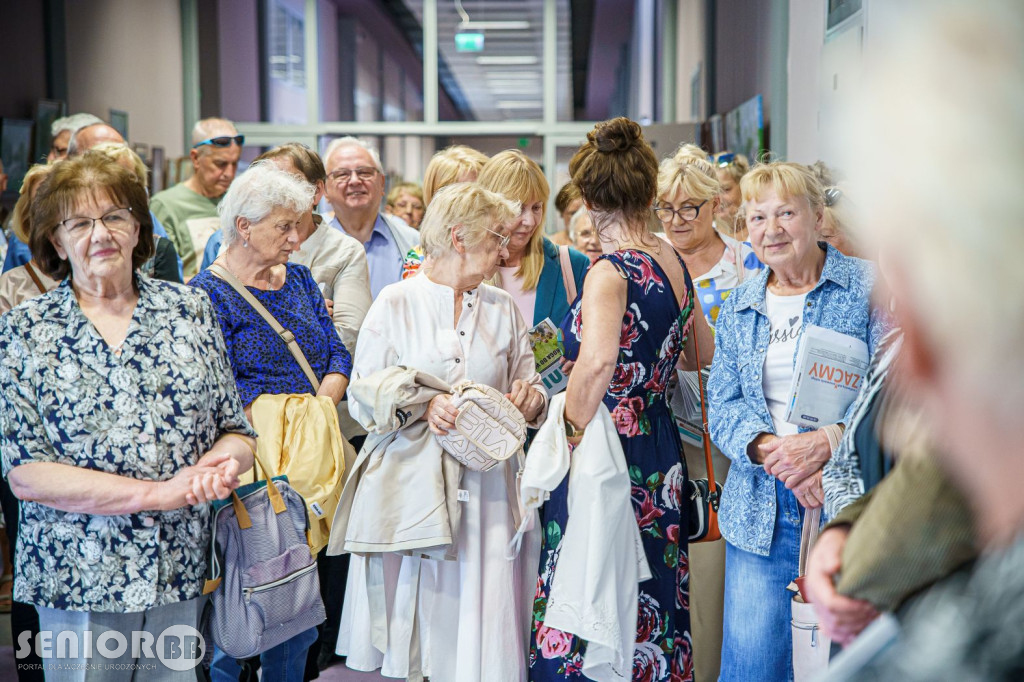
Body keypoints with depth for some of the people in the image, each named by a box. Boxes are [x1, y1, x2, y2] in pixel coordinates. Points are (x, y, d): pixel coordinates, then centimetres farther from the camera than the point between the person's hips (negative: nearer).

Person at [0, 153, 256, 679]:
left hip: (186, 573, 2)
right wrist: (157, 492, -17)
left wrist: (220, 464, -16)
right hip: (78, 581, -2)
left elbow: (238, 431, 8)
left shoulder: (189, 310, 5)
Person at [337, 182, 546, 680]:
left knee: (480, 627, 1)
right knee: (413, 621, 1)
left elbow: (527, 388, 14)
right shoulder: (396, 303, 0)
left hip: (485, 485, 3)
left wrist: (530, 397, -9)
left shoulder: (503, 308, 10)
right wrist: (422, 406, -20)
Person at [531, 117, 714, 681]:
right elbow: (705, 353, 20)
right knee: (651, 596, 18)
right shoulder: (673, 262, 6)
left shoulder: (609, 272, -17)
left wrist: (573, 428, -20)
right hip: (660, 450, 8)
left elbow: (598, 362, -34)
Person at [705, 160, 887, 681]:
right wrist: (771, 449, -15)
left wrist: (825, 442, -22)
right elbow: (723, 406, 5)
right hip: (760, 510, 3)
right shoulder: (738, 306, 12)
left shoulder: (869, 288, -2)